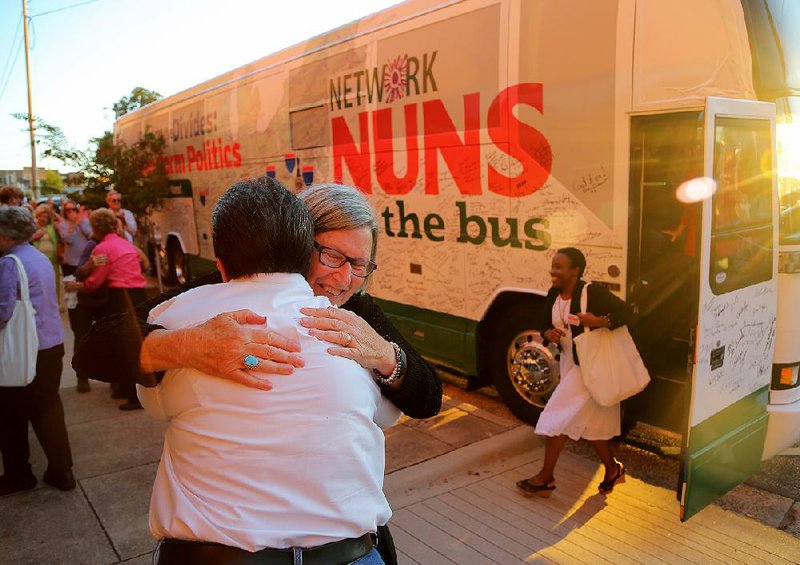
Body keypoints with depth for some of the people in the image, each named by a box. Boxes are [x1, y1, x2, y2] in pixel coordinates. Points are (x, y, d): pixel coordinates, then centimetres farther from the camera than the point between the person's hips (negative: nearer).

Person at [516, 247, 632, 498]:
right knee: (592, 422, 18)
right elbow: (545, 326, 10)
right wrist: (549, 334, -12)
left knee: (559, 417, -5)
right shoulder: (553, 295, 1)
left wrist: (599, 321, -32)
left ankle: (545, 478, 9)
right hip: (569, 364, 8)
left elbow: (625, 311, -19)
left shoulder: (593, 292, -20)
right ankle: (612, 470, 38)